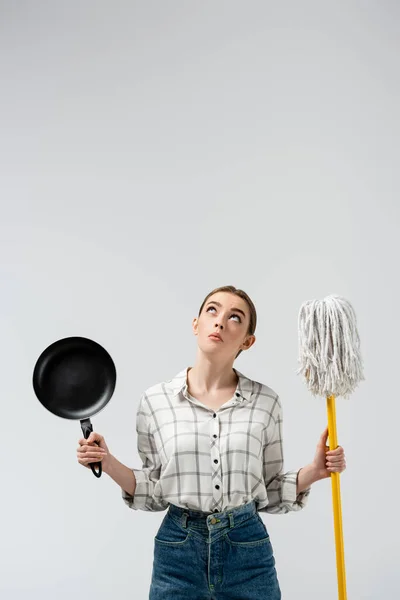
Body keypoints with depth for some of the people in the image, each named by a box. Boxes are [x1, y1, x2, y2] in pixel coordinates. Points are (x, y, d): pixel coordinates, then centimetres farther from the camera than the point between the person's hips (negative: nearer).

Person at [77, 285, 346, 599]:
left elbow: (269, 494, 5)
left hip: (248, 551, 0)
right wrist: (110, 464, -10)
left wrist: (313, 471, -10)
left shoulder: (265, 401, -3)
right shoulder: (155, 400, -3)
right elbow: (154, 493, 4)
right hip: (178, 552, 0)